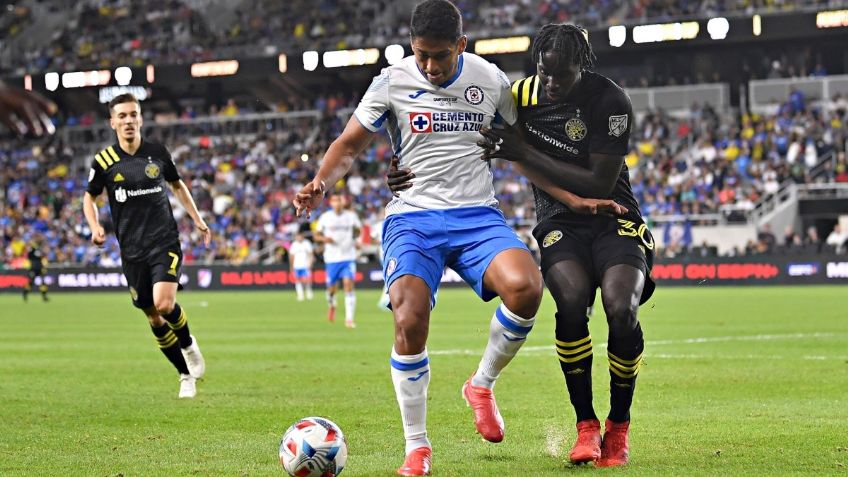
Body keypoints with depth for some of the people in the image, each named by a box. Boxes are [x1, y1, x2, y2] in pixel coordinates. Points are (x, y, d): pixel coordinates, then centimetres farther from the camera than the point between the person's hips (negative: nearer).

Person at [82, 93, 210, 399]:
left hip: (165, 242, -1)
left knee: (164, 304, -22)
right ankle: (187, 376, 20)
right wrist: (95, 226, -5)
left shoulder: (158, 153, 1)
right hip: (132, 250, 1)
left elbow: (177, 185, 19)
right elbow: (89, 197, 13)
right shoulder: (104, 161, -2)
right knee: (154, 319, 4)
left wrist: (197, 219, 14)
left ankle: (188, 344, 10)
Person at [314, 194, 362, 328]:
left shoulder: (351, 216, 3)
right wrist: (324, 238, -15)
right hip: (332, 258, 1)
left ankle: (349, 319, -14)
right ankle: (331, 305, 43)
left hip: (348, 257, -1)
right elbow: (316, 235, 6)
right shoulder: (325, 217, 1)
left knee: (348, 285, -14)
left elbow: (358, 231, 17)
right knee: (332, 288, 7)